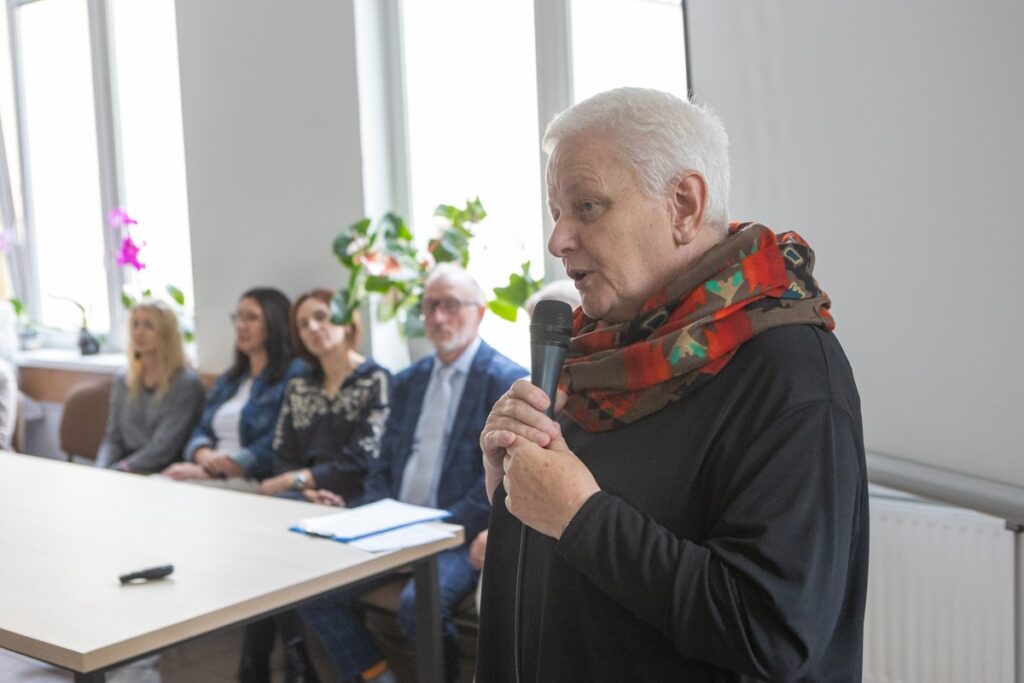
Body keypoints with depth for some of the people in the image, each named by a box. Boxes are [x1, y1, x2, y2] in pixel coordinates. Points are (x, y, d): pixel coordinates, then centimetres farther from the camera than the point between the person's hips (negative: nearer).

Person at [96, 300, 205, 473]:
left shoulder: (187, 383, -6)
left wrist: (114, 472, -17)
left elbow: (163, 448, -12)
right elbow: (112, 439, 11)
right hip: (124, 476, 5)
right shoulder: (123, 382, 14)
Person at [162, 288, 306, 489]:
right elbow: (202, 430, 16)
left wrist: (209, 471, -19)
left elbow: (276, 446, -14)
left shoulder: (295, 375, -4)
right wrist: (205, 456, -10)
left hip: (255, 482, -7)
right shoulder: (229, 379, 24)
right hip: (214, 478, 7)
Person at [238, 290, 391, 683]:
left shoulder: (376, 381, 1)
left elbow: (360, 461, -8)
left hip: (351, 504, -5)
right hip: (302, 501, 5)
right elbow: (282, 457, 11)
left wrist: (296, 480, -11)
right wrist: (309, 490, -10)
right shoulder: (298, 389, 19)